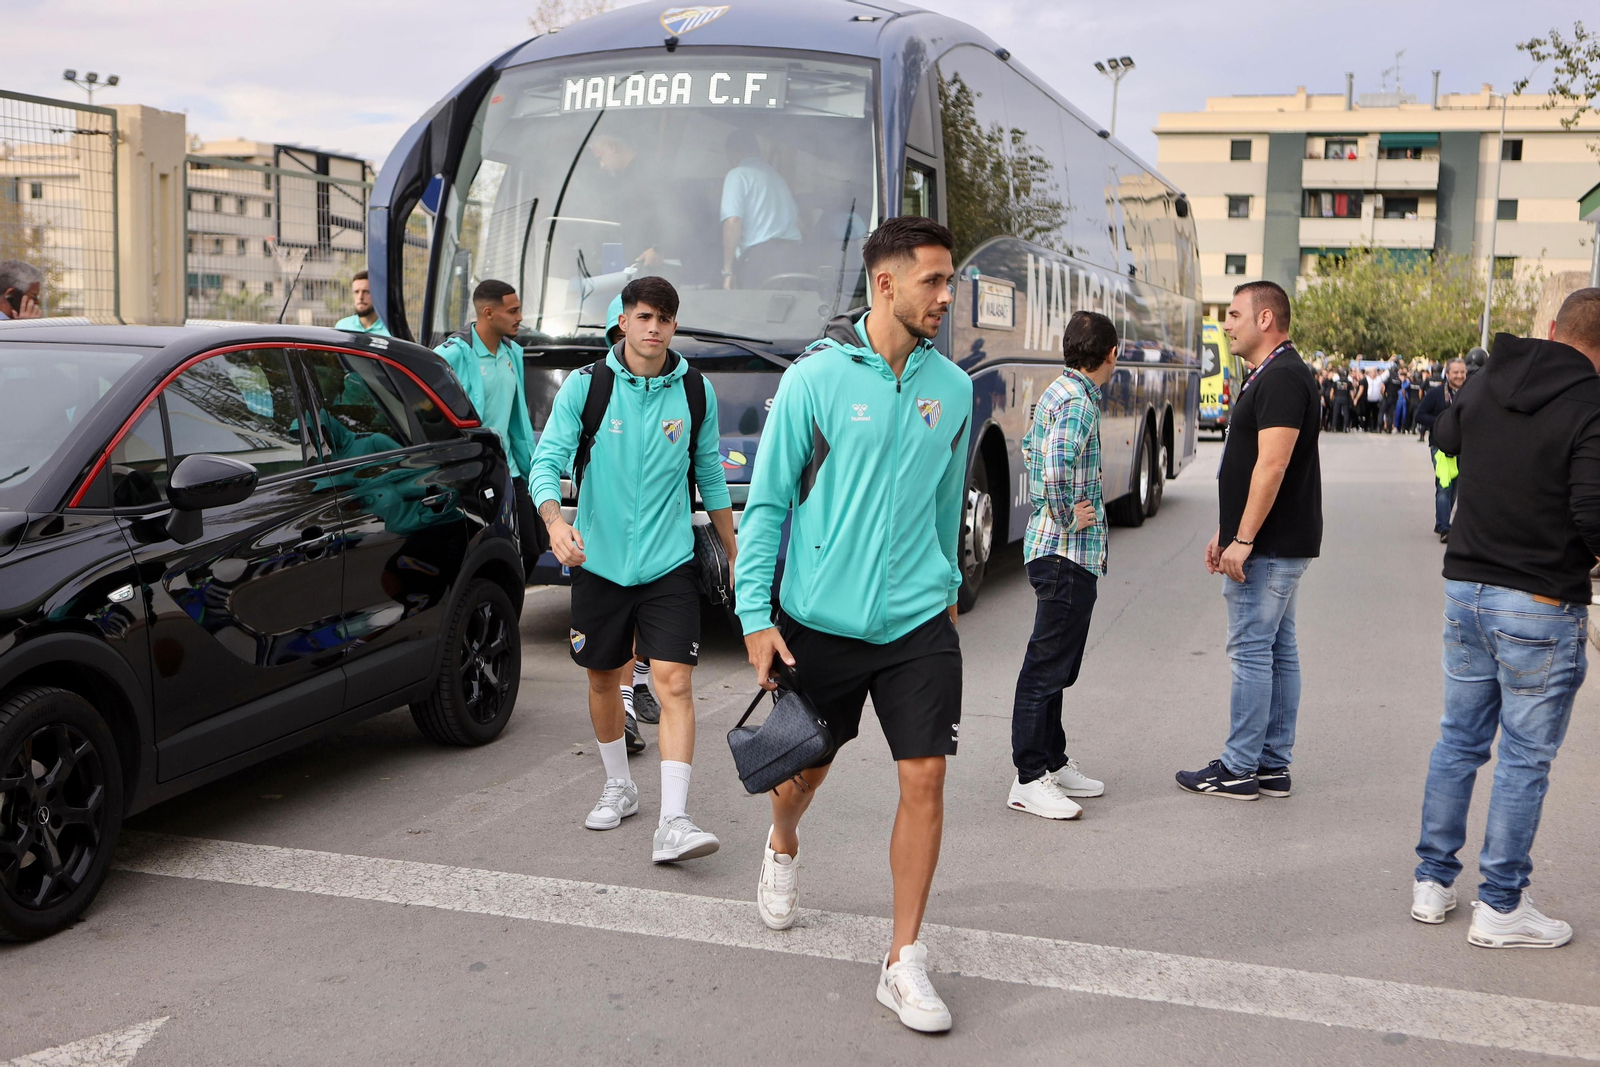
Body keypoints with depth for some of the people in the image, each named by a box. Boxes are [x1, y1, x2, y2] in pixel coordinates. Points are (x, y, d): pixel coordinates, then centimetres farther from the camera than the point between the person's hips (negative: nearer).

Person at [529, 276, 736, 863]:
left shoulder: (696, 391, 2)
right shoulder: (585, 386, -4)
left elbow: (710, 475, 13)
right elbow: (547, 459, -10)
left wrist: (735, 555, 17)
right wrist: (555, 522, -30)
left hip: (670, 562, 0)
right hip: (599, 560, 1)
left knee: (674, 682, -12)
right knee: (603, 679, 14)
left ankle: (673, 822, -13)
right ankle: (618, 786, 37)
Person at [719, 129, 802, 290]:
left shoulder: (737, 175, 1)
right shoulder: (776, 174, 23)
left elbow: (733, 222, -11)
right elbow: (798, 221, 20)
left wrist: (727, 270, -11)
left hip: (758, 256, -7)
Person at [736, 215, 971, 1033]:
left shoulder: (952, 387, 3)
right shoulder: (817, 377, -9)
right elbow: (767, 500, -6)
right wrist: (755, 614, -9)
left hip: (918, 623, 2)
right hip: (820, 620, -2)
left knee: (924, 780, -5)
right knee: (805, 767, 16)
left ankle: (903, 964, 7)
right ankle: (781, 850, 52)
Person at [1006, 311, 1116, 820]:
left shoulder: (1059, 391, 13)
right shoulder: (1078, 402, -17)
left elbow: (1031, 449, 28)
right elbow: (1054, 463, -33)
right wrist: (1068, 514, -20)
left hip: (1052, 549, 10)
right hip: (1068, 552, -10)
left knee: (1056, 664, 17)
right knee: (1047, 666, -6)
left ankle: (1054, 763, 26)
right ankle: (1029, 781, 0)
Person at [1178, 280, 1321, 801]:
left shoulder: (1281, 378, -17)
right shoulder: (1269, 375, 17)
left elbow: (1271, 465, -24)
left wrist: (1243, 539, -23)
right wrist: (1225, 532, 21)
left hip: (1269, 546, -11)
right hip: (1281, 544, 11)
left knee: (1251, 652, -5)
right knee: (1279, 650, 12)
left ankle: (1238, 769, 2)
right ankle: (1273, 765, 18)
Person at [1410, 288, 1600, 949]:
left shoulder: (1485, 384, 3)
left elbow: (1444, 436, 25)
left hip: (1465, 589, 6)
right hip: (1541, 606, -6)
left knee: (1458, 741, 17)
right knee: (1525, 759, 5)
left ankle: (1433, 882, 24)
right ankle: (1500, 907, 13)